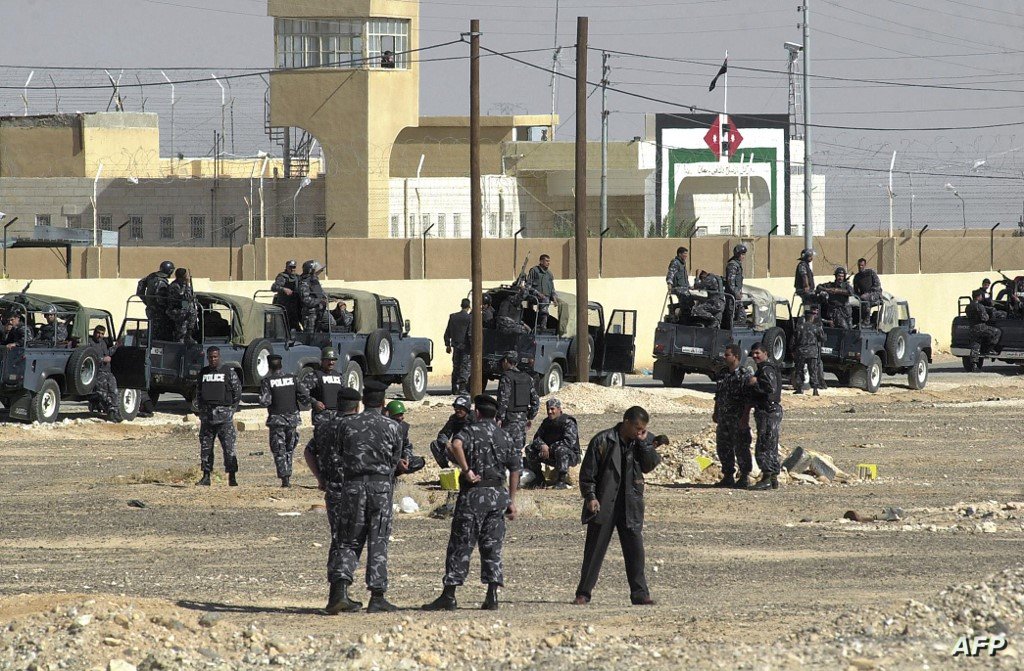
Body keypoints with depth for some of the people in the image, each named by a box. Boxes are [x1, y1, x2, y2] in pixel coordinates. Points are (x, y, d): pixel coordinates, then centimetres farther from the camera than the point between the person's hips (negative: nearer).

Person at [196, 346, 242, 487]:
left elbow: (237, 392, 2)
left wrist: (231, 410, -2)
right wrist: (201, 410, 11)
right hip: (206, 415, 4)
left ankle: (232, 477, -6)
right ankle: (206, 477, 10)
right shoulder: (203, 373, 12)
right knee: (205, 446, 4)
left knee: (228, 446, -8)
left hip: (224, 415, -4)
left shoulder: (229, 372, 0)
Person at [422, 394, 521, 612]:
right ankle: (492, 596, -1)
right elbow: (515, 469, 11)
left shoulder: (471, 431, -3)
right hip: (498, 494, 5)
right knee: (492, 547, 7)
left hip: (474, 494, -4)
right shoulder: (505, 437, 13)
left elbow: (456, 445, -26)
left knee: (460, 546, -1)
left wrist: (466, 470, -20)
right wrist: (511, 501, 13)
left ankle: (449, 596, -1)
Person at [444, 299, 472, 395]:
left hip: (456, 346, 4)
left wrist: (448, 345, 16)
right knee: (465, 367, -1)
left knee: (456, 367, 12)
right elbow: (470, 333, -14)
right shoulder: (470, 318, -10)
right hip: (465, 346, -4)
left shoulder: (453, 317, 4)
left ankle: (454, 388, 13)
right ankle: (462, 388, -8)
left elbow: (447, 333, 8)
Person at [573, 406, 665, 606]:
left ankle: (640, 593, 6)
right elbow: (588, 472, -4)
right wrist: (590, 496, -11)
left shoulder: (640, 444, 9)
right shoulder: (602, 441, -5)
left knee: (635, 550, 1)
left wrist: (643, 443, -8)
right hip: (603, 505, -4)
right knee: (594, 549, 1)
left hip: (631, 507, 4)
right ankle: (583, 592, 9)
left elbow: (649, 466, -2)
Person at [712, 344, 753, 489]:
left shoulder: (744, 375, -10)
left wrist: (745, 417, -18)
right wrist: (716, 413, 17)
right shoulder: (722, 374, 12)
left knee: (740, 448, -2)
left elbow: (748, 399, -13)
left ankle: (745, 477, 6)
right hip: (724, 419, 7)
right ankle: (728, 476, 19)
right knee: (723, 448, 10)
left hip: (738, 419, -7)